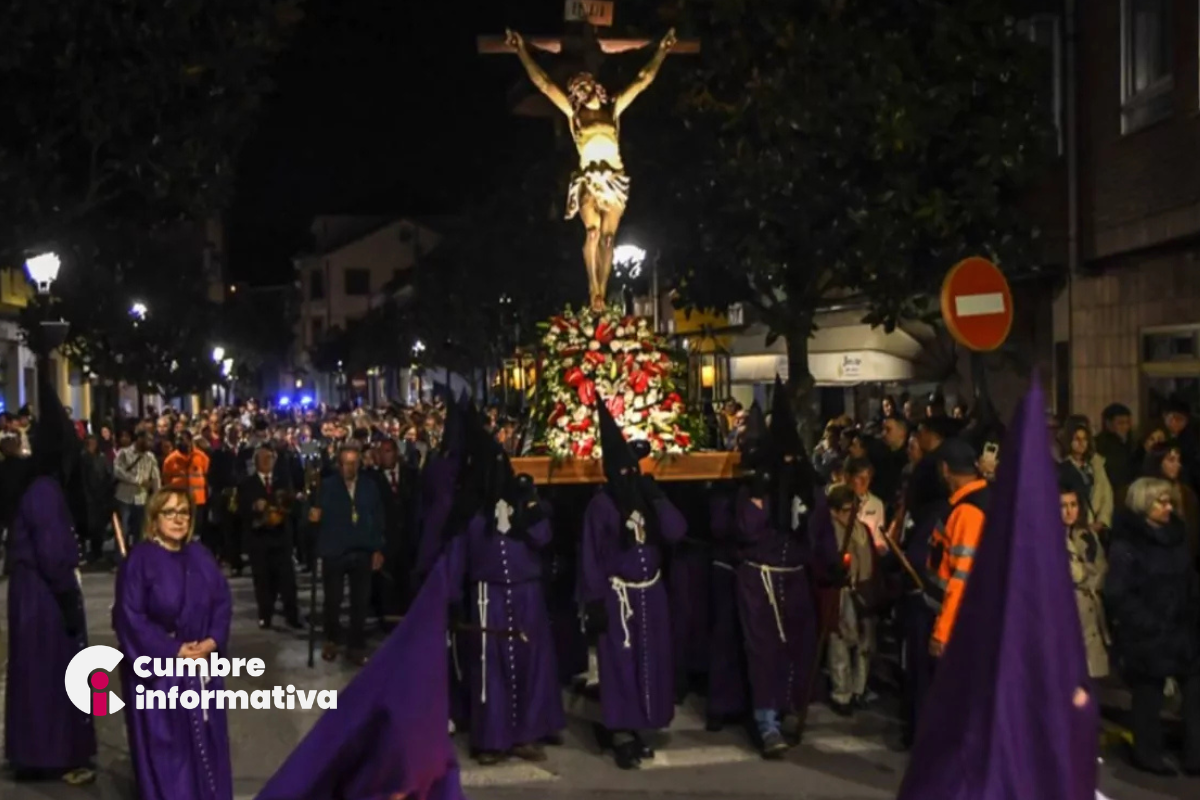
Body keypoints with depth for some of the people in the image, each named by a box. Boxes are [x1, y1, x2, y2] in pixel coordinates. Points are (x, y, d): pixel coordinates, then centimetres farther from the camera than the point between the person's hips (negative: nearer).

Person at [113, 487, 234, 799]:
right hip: (156, 667, -5)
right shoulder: (139, 560, -11)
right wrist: (172, 651, -17)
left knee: (204, 737, 11)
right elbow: (130, 617, -16)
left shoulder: (201, 557, 6)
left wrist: (213, 640, -11)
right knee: (164, 742, 1)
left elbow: (223, 601, 5)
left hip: (202, 662, 5)